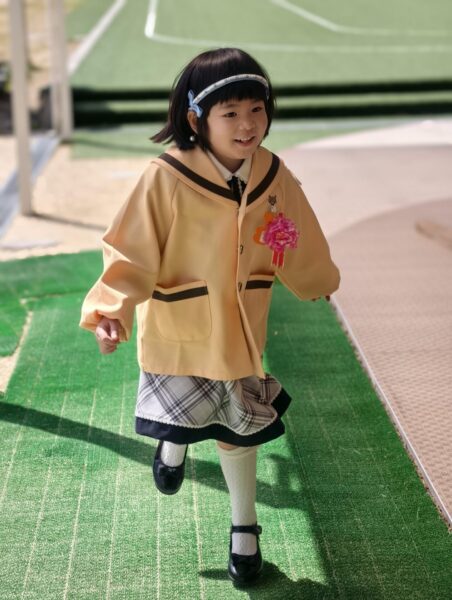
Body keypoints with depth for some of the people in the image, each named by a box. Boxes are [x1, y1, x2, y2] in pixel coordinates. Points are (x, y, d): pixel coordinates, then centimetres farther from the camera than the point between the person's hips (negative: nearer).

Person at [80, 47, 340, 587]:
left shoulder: (273, 176, -10)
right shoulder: (166, 178, -24)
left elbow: (296, 241, 8)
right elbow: (133, 251, -22)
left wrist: (317, 281, 23)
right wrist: (112, 309, -34)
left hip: (240, 328, 4)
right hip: (178, 327, -3)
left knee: (241, 426, 16)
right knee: (186, 417, 9)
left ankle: (244, 526, 38)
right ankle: (175, 442, 50)